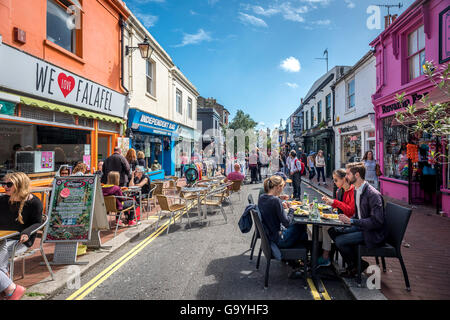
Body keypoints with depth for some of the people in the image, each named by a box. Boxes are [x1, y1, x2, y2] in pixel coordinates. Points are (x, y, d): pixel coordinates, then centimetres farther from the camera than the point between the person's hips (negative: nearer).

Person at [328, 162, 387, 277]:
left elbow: (376, 221, -27)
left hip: (373, 233, -9)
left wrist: (352, 221, -26)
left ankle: (360, 265, 7)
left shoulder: (373, 194, -24)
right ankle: (352, 264, 10)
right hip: (360, 226, 9)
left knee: (340, 241, -19)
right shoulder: (356, 190, 6)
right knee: (332, 231, 2)